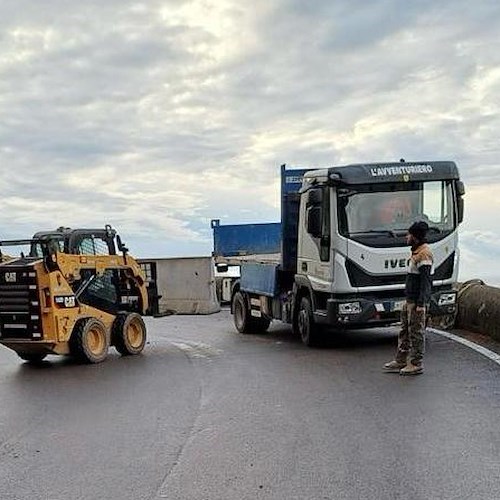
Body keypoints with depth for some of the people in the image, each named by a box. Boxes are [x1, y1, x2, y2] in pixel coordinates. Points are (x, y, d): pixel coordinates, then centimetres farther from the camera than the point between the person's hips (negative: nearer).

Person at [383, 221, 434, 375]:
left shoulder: (424, 254, -17)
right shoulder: (416, 252, 15)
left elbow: (425, 281, -21)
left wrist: (421, 304, -24)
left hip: (417, 301, -10)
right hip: (410, 299, 10)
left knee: (416, 332, -2)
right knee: (404, 330, 14)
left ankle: (416, 365, 6)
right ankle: (400, 361, 22)